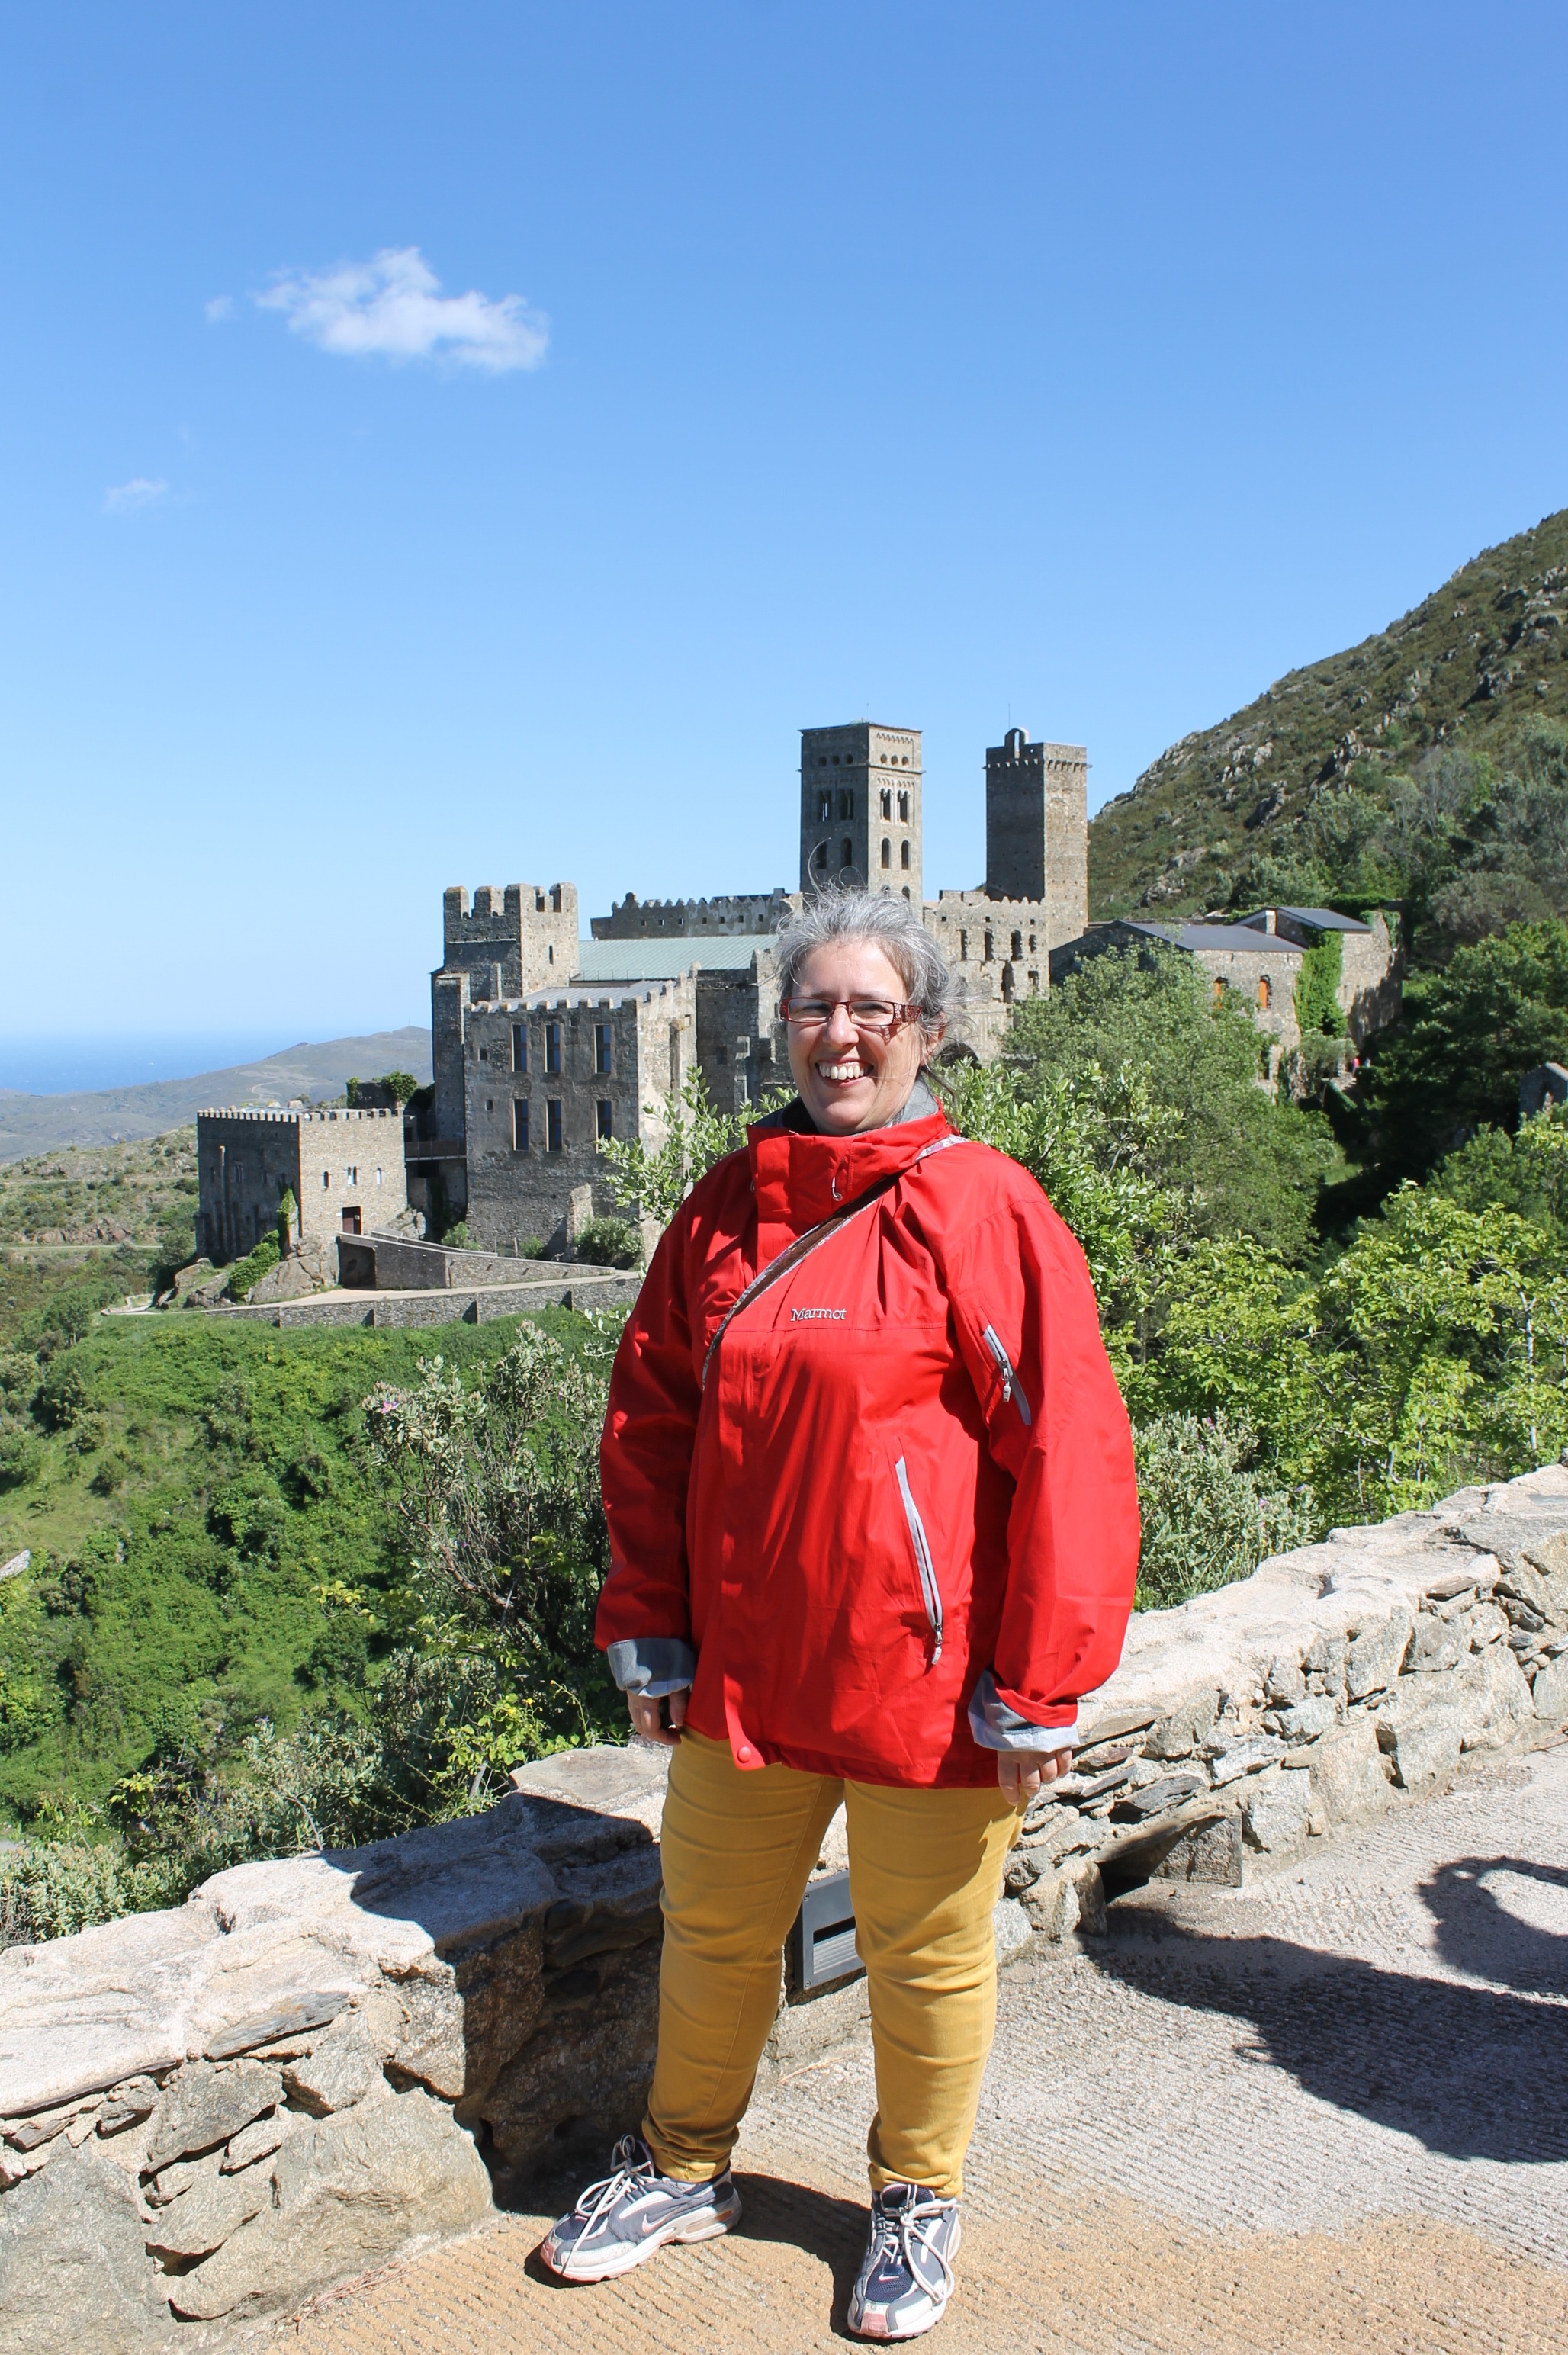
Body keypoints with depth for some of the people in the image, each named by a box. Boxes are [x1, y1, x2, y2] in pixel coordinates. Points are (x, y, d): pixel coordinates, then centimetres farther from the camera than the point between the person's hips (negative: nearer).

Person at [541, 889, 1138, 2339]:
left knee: (926, 1958, 14)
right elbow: (649, 1426, 10)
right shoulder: (726, 1208, 3)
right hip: (742, 1670, 4)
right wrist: (648, 1628, 7)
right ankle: (684, 2167, 43)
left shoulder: (982, 1209, -12)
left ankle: (918, 2199, 39)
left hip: (923, 1676, -4)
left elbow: (1067, 1452, -13)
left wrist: (1038, 1689, -12)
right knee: (712, 1930, 19)